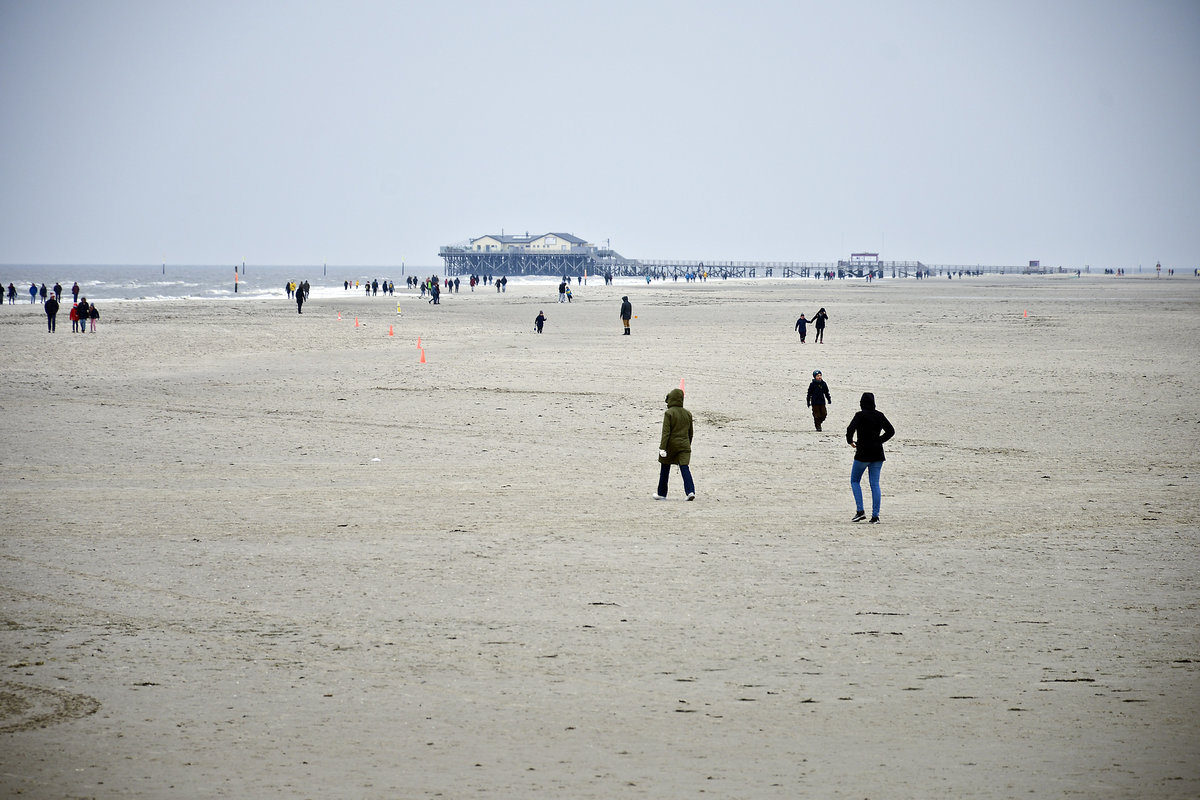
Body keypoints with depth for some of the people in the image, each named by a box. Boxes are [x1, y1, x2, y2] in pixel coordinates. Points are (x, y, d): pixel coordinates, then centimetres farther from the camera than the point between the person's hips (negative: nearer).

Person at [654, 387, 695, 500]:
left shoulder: (669, 413, -10)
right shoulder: (688, 413, 8)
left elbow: (666, 432, -15)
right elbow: (690, 432, 16)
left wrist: (662, 447, -17)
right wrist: (688, 445, 28)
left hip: (671, 445, -4)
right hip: (684, 445, 4)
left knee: (664, 469, 11)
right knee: (685, 468, -4)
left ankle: (661, 493, 21)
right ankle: (690, 491, -22)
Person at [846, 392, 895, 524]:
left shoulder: (860, 415, -9)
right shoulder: (880, 416, 5)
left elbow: (850, 429, -21)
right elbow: (891, 431, 9)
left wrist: (850, 441, -3)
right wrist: (879, 441, 13)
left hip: (863, 453, -4)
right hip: (877, 454, 4)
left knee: (855, 481, 11)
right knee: (875, 484, 6)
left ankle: (860, 511, -2)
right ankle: (875, 515, 1)